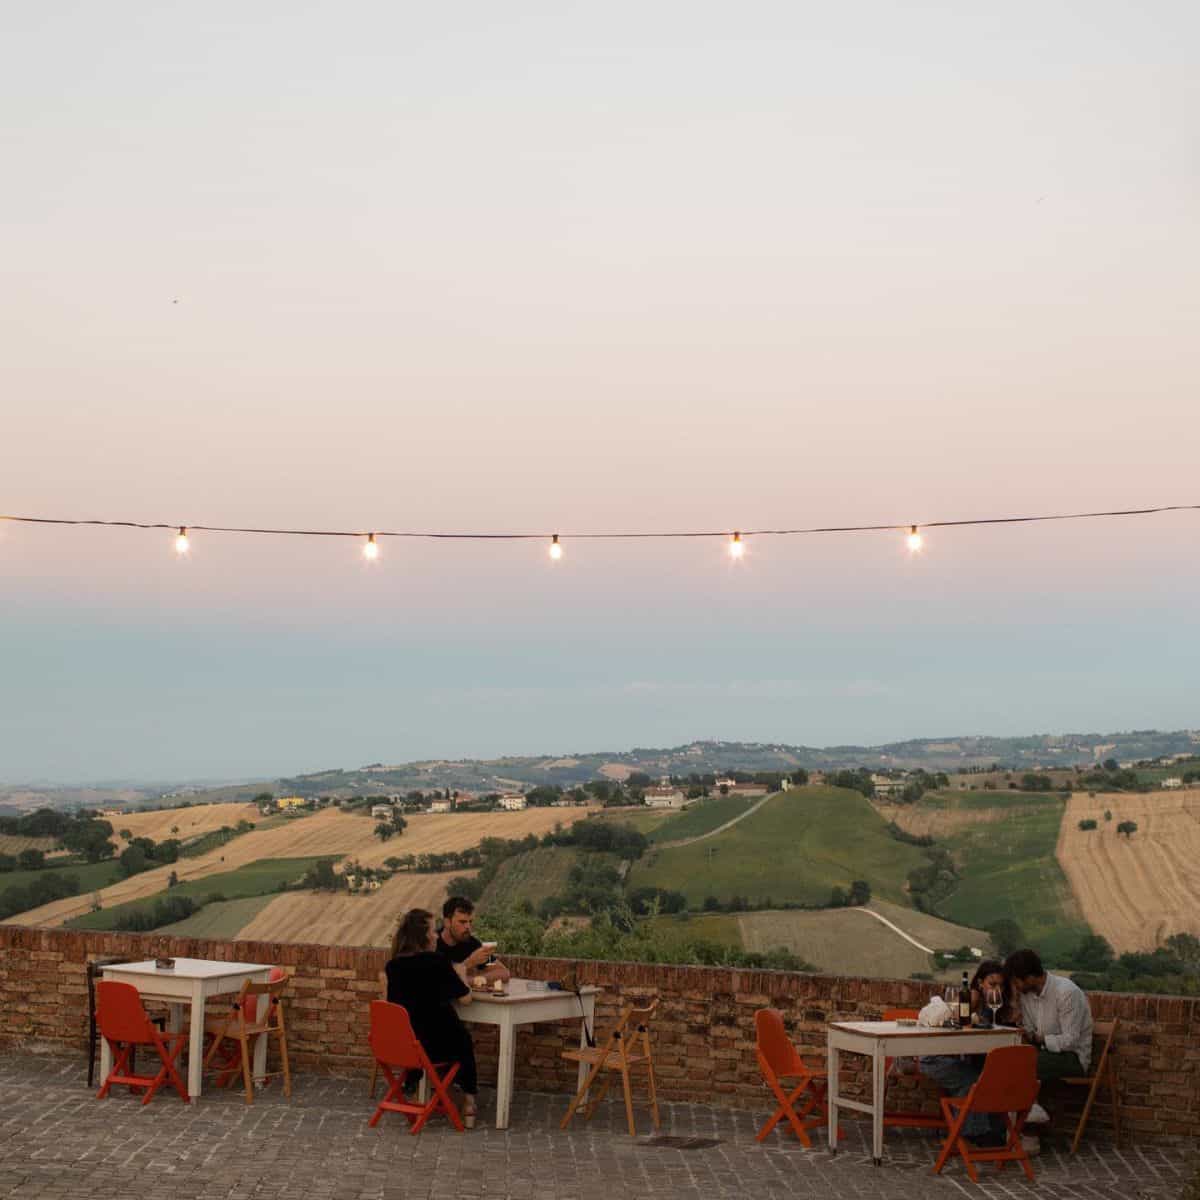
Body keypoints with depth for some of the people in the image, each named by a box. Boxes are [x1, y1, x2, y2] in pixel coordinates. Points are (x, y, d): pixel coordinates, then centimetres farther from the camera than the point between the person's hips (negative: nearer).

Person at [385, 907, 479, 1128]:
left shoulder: (393, 965, -2)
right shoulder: (437, 961, -16)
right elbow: (465, 998, -8)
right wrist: (460, 975, 9)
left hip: (400, 1045, 4)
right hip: (434, 1045, -4)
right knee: (465, 1041, 30)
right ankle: (468, 1103, 32)